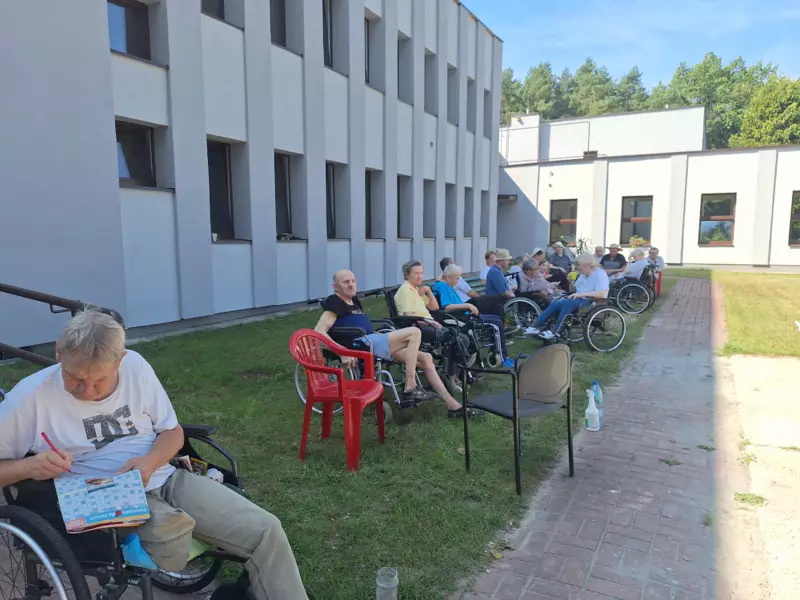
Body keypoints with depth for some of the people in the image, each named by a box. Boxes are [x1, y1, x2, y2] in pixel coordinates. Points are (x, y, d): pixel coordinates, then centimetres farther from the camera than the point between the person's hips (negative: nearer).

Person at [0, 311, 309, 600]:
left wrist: (149, 462, -13)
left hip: (165, 480, 3)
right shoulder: (31, 397, -9)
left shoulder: (135, 366, -1)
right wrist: (28, 466, -20)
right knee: (172, 528, -35)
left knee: (265, 529, -11)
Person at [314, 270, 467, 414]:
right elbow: (319, 332, -15)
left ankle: (452, 404, 0)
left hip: (374, 342, 9)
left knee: (425, 358, 1)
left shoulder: (354, 301, 25)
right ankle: (410, 390, -18)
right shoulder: (334, 303, -3)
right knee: (414, 333, -19)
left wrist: (389, 336, 17)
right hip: (362, 345, -9)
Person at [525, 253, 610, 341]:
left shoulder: (600, 274, -11)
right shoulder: (583, 275, 18)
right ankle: (536, 327, -16)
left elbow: (602, 294, -25)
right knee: (554, 304, -12)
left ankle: (554, 332, -31)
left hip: (592, 302, -9)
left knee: (567, 303, -33)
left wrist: (582, 294, -25)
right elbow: (574, 289, 27)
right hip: (580, 300, 9)